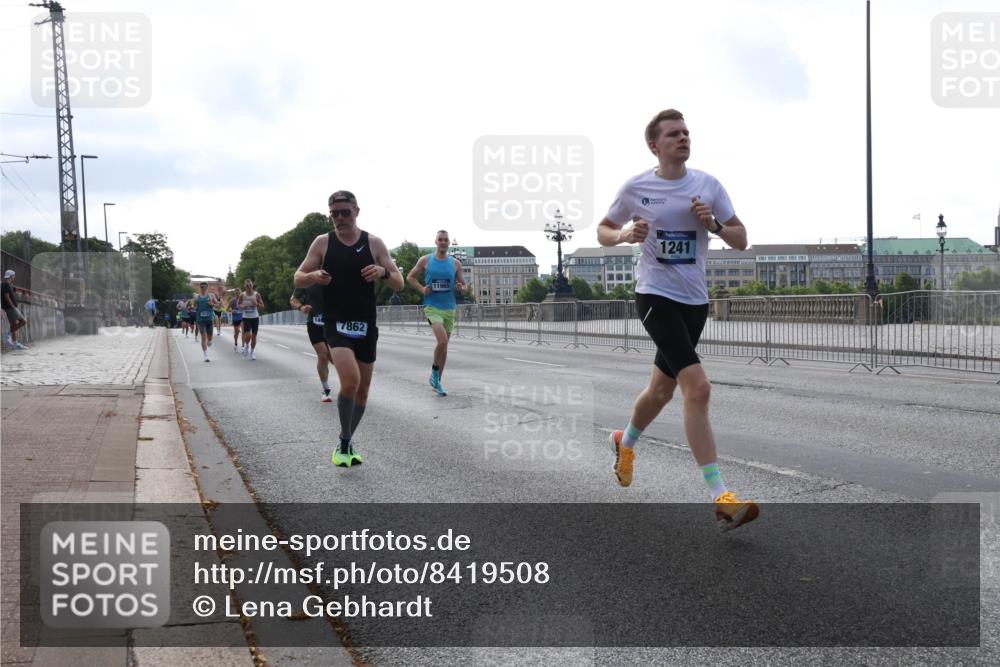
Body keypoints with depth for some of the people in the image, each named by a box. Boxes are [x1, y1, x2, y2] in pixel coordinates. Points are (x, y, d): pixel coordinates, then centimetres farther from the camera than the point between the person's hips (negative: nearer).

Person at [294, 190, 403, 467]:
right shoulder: (323, 242, 0)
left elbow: (399, 283, 1)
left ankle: (347, 442, 30)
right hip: (336, 324, -3)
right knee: (350, 381, -23)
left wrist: (383, 272, -21)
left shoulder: (374, 243, 1)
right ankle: (344, 443, -5)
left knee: (362, 390, 9)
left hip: (366, 325, 3)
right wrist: (314, 276, -19)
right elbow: (298, 279, 3)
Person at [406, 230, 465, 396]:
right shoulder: (425, 260, 1)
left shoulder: (455, 263, 7)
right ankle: (434, 373, -1)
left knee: (444, 345, 8)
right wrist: (422, 289, -7)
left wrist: (461, 287, -10)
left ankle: (437, 382, 20)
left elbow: (463, 285, 14)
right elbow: (410, 277, 10)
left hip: (449, 308, 4)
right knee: (442, 340, -23)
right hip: (432, 307, -4)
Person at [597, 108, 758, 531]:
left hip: (695, 301, 5)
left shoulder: (708, 185, 4)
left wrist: (714, 224, -15)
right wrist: (624, 235, -12)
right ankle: (720, 497, -21)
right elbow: (602, 231, 10)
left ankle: (626, 442, 50)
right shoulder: (636, 188, -3)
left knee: (662, 389, 18)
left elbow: (741, 240, 5)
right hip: (656, 296, -5)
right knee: (697, 387, -21)